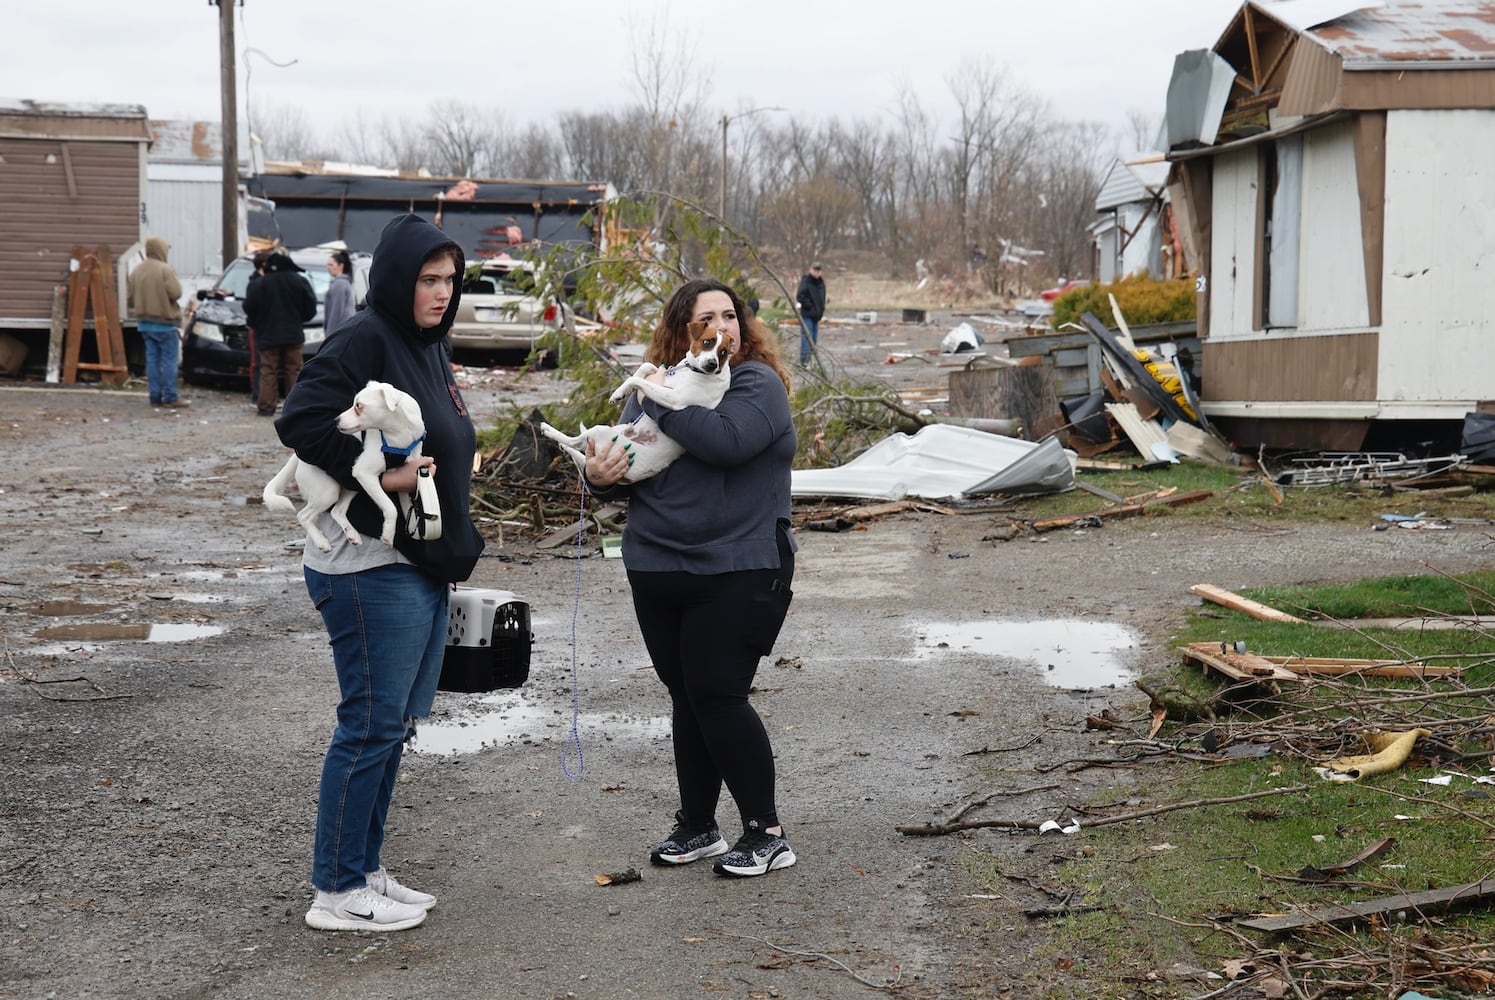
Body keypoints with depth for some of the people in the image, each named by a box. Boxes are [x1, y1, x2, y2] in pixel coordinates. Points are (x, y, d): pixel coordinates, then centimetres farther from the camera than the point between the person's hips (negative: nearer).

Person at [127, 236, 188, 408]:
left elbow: (130, 298, 9)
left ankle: (155, 396, 7)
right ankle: (171, 397, -7)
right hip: (165, 322, -6)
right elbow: (175, 293, -20)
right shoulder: (165, 269, -13)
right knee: (169, 360, -4)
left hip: (145, 323, 6)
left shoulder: (137, 271, 9)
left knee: (152, 359, 8)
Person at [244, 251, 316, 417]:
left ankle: (266, 405, -3)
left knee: (268, 371, 2)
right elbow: (310, 307, 1)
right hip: (293, 334, 1)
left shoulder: (258, 285, -8)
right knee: (294, 370, 7)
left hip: (267, 335, -1)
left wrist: (255, 324, 13)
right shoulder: (299, 282, -3)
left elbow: (249, 309, -6)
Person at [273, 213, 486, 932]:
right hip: (369, 568, -10)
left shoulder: (431, 346, 15)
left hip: (423, 565, 10)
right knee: (371, 725, -5)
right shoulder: (362, 341, -13)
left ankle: (364, 870, 25)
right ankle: (337, 893, 4)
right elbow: (299, 421, -24)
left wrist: (454, 549, 18)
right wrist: (380, 474, -26)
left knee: (396, 723, 14)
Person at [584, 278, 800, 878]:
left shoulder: (757, 383, -5)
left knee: (718, 696, -7)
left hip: (737, 575, -6)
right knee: (686, 700, 13)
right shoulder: (654, 385, 12)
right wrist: (600, 476, -7)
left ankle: (766, 834, 5)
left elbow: (724, 440, -24)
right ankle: (697, 827, 25)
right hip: (657, 574, 6)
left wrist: (661, 401, -16)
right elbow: (620, 455, 16)